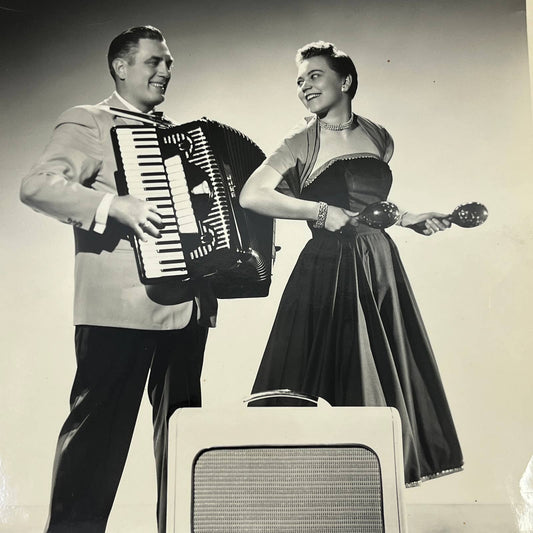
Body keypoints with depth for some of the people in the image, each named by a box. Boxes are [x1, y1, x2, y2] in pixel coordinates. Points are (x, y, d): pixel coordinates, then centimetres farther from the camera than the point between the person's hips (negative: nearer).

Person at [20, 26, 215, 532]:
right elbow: (36, 185, -12)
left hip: (187, 305, 7)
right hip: (120, 306, -7)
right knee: (99, 425, -2)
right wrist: (114, 204, -25)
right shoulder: (87, 123, 2)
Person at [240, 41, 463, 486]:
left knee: (382, 378, 9)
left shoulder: (379, 139, 11)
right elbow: (251, 195, -15)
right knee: (328, 383, 0)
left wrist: (411, 219, 10)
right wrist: (321, 211, -20)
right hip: (328, 271, -4)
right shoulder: (303, 143, -3)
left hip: (380, 265, 5)